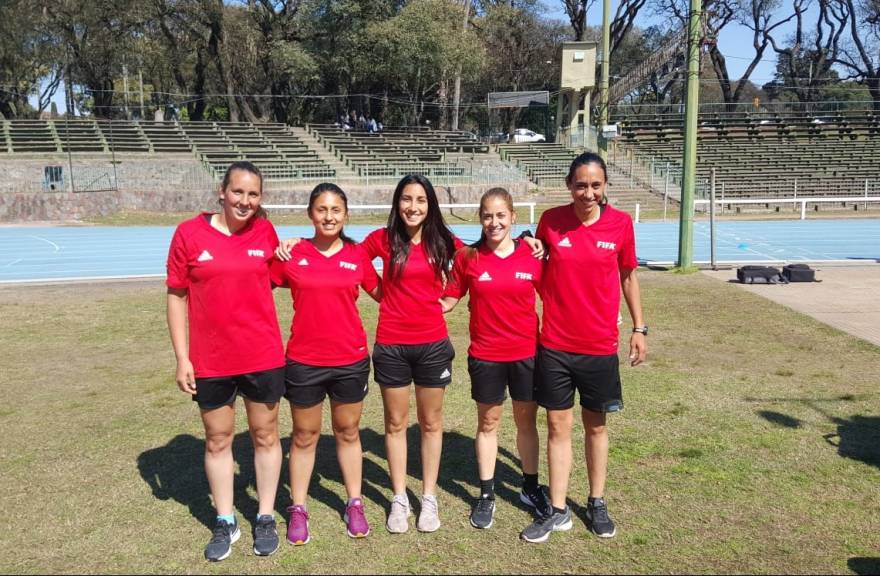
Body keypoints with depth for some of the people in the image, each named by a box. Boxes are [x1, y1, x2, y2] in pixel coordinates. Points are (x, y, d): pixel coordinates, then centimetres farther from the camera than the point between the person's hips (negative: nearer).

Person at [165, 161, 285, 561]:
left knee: (265, 436, 12)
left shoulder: (265, 232, -2)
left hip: (263, 357, 1)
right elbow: (176, 297, -3)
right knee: (218, 440, 12)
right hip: (210, 361, -1)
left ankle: (265, 518, 29)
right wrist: (182, 358, -5)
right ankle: (225, 523, 29)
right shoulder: (189, 233, -7)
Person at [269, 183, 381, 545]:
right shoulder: (291, 255, -5)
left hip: (351, 359, 1)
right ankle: (298, 509, 27)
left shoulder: (357, 255, -1)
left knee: (348, 432, 15)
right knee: (304, 436, 12)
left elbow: (381, 293, 12)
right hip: (304, 361, -1)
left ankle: (354, 504, 30)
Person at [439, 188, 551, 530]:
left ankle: (531, 488, 31)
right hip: (485, 356, 0)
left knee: (526, 421, 13)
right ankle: (486, 495, 25)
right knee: (487, 423, 11)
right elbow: (449, 300, 0)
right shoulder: (467, 257, -5)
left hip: (527, 353, 1)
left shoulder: (532, 255, -5)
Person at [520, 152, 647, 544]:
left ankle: (597, 503, 30)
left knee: (596, 425, 14)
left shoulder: (620, 223, -5)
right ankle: (558, 511, 18)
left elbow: (628, 276, 7)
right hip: (554, 344, 0)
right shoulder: (550, 220, -4)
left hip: (600, 345, 0)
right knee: (558, 426, 7)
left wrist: (639, 328, 7)